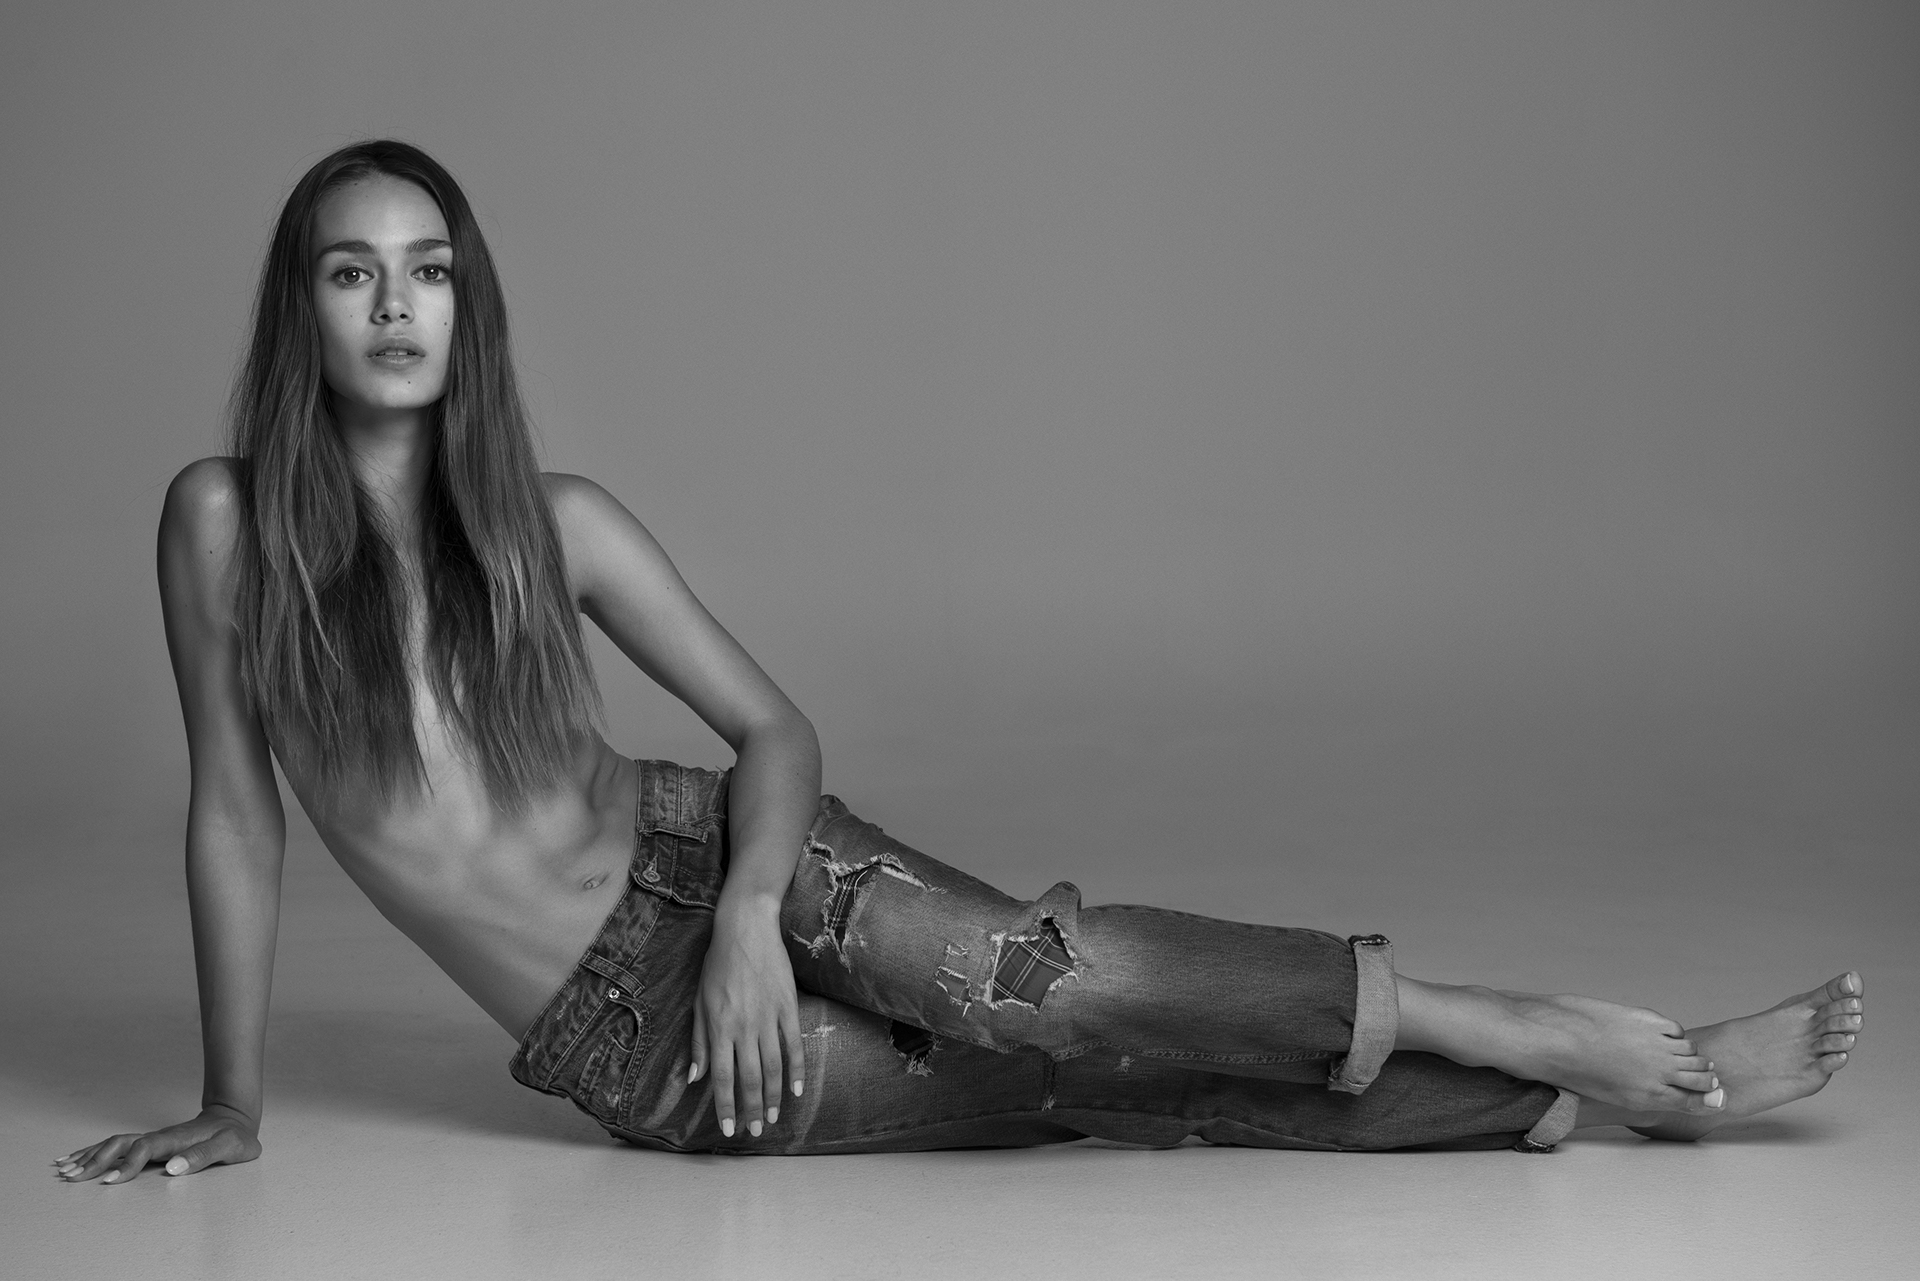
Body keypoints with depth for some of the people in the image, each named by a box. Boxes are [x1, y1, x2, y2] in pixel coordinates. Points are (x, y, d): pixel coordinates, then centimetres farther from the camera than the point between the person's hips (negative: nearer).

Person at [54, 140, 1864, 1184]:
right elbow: (231, 814, -3)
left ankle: (1551, 1053, -20)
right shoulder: (226, 521, -10)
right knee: (1065, 1079, -17)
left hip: (695, 857, 2)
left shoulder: (553, 526, -5)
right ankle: (1560, 1084, -14)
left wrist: (751, 907, -19)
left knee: (1024, 978, -26)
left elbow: (771, 728, 0)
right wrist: (230, 1107, 0)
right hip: (619, 1036, -2)